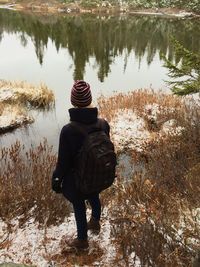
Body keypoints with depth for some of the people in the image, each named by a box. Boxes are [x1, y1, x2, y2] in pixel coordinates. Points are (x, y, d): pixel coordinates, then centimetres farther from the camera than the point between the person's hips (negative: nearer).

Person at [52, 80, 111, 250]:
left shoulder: (68, 130, -33)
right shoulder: (103, 124, -20)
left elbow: (63, 160, -21)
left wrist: (57, 179, -3)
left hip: (77, 178, -4)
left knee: (79, 207, 19)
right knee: (94, 197, 31)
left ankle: (82, 240, 43)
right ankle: (95, 223, 60)